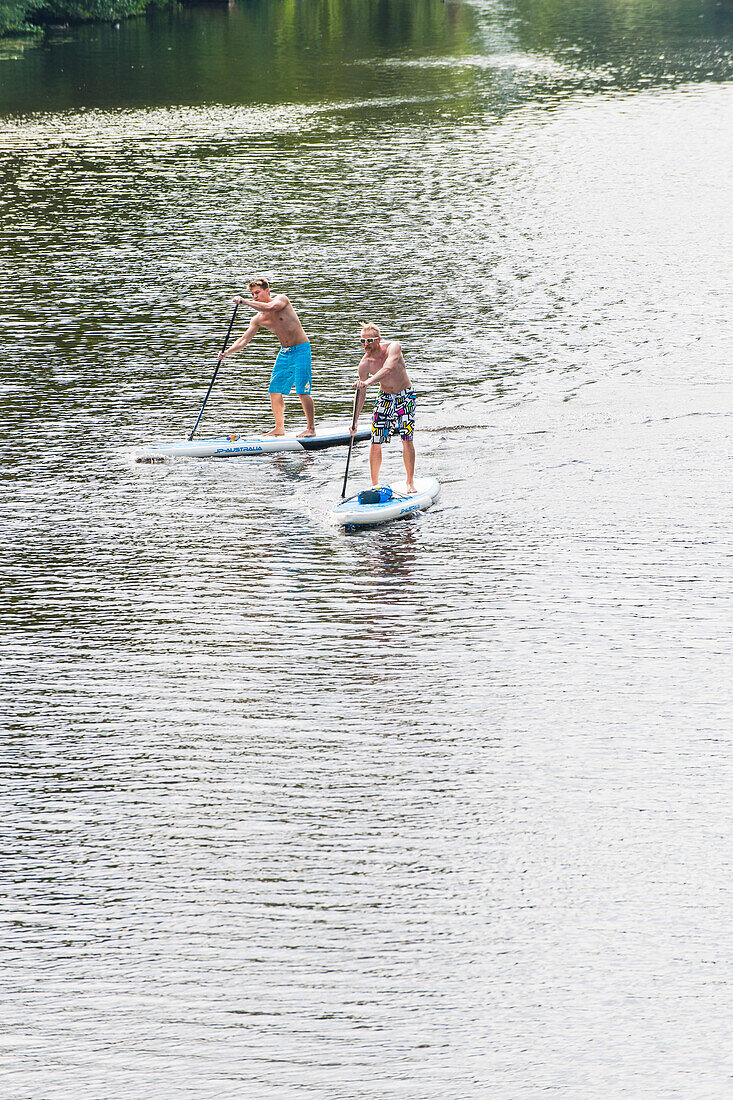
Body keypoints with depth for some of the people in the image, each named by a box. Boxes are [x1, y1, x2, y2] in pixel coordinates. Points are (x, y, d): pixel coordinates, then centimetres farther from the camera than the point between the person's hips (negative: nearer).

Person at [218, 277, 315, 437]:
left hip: (300, 349, -7)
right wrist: (226, 352, -13)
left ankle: (311, 429, -3)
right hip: (284, 352, 7)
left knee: (302, 391, -10)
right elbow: (244, 339, 2)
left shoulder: (282, 299, -12)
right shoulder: (258, 319, 4)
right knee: (275, 390, 0)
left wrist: (244, 301, -31)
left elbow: (270, 307, -34)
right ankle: (279, 428, 5)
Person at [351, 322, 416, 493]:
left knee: (407, 439, -10)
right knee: (375, 442, -5)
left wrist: (368, 381, -55)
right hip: (385, 398, 2)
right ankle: (374, 484, 6)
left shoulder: (393, 347, -22)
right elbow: (361, 394, -5)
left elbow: (388, 368, -41)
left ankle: (410, 482, 0)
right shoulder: (364, 364, -13)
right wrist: (355, 421, -7)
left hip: (405, 396, -2)